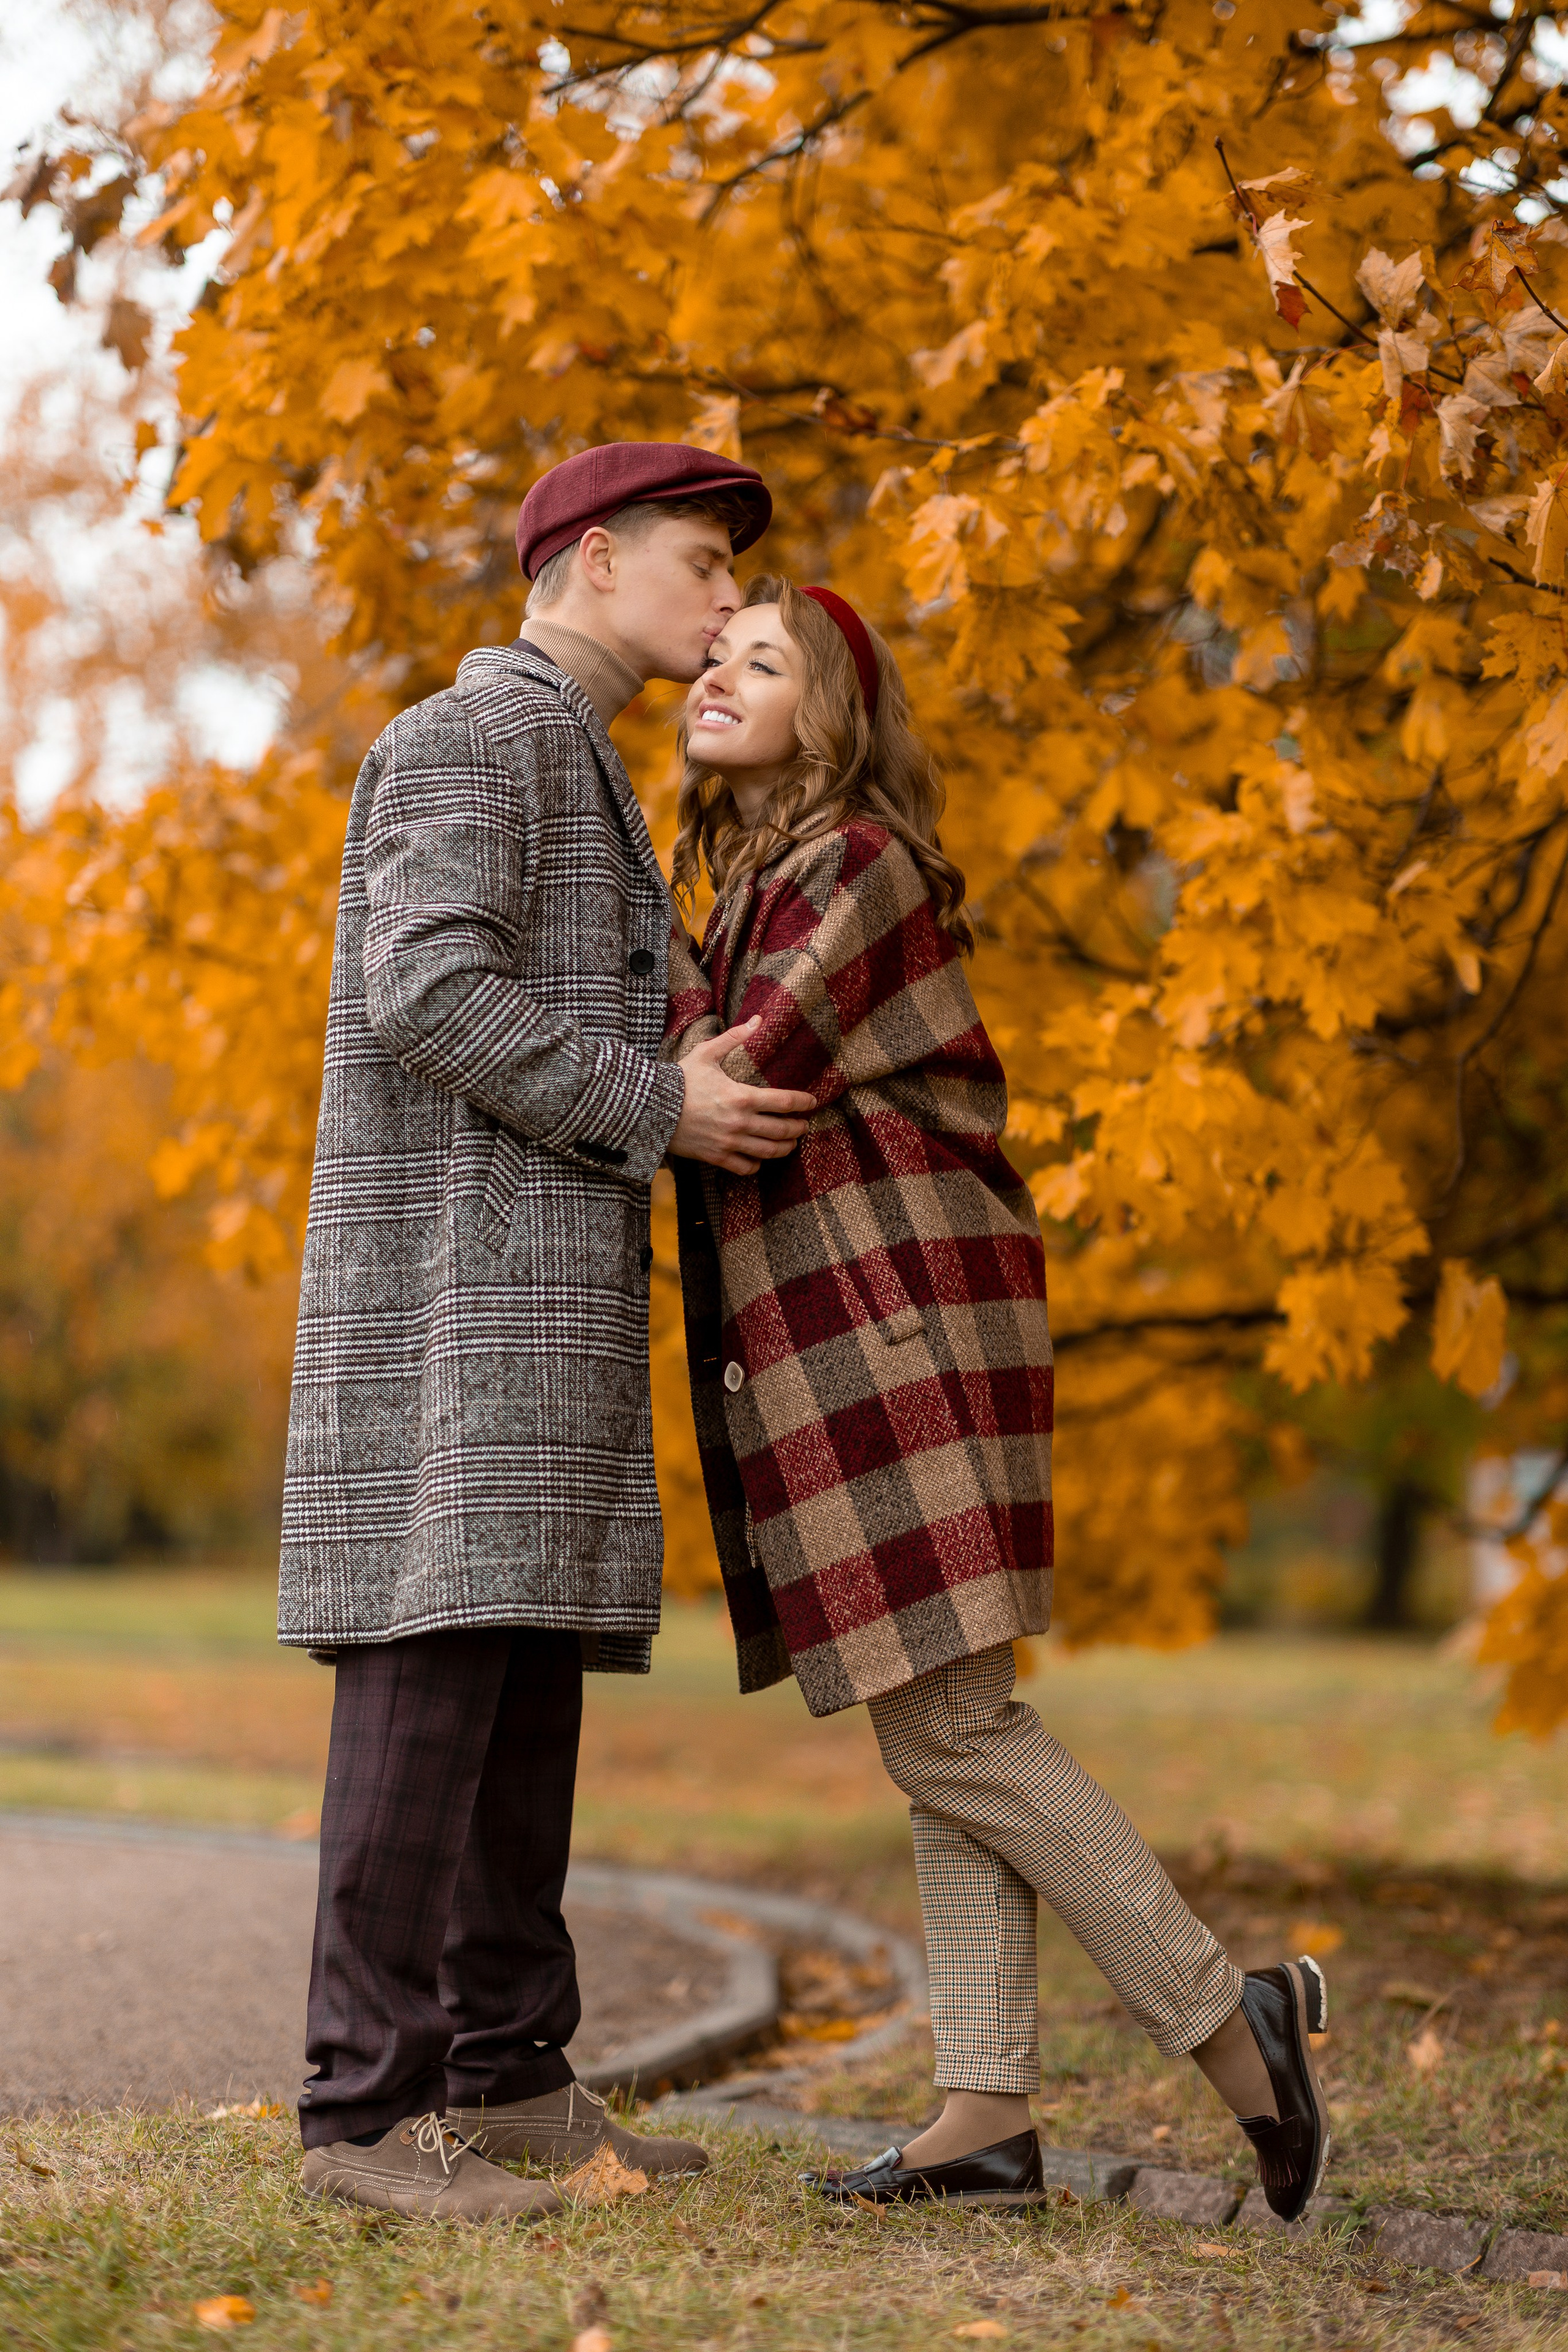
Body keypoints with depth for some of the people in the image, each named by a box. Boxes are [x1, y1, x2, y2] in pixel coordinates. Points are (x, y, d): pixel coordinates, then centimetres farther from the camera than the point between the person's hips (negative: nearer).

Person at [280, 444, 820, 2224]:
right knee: (435, 1665, -14)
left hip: (538, 1289, 10)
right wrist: (658, 1109, -14)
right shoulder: (470, 733, -7)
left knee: (528, 1669, 7)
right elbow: (425, 997, -21)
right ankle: (370, 2113, -13)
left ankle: (507, 2083, 11)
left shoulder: (571, 781, 25)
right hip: (454, 1283, -10)